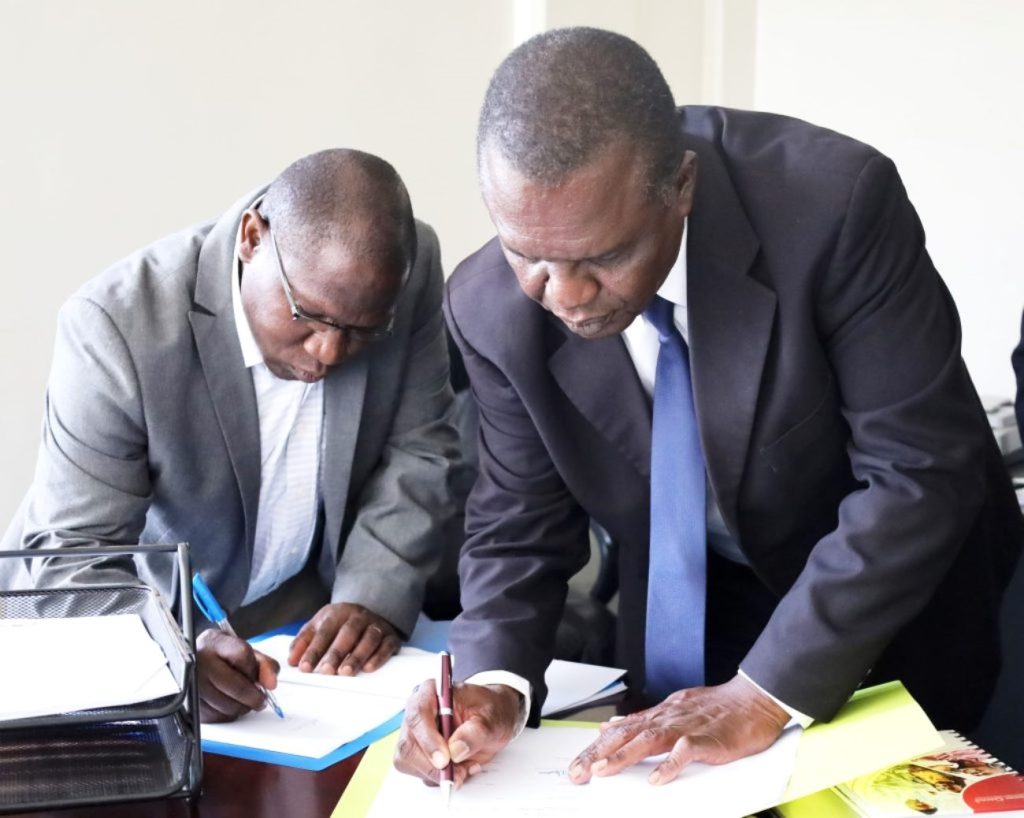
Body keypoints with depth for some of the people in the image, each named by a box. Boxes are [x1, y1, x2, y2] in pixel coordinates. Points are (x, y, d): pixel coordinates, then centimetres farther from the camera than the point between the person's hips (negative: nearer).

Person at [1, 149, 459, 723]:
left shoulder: (412, 268, -17)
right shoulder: (119, 324, -28)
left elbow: (419, 453, -7)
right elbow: (72, 551, -26)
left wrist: (376, 597, -21)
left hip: (314, 605, 4)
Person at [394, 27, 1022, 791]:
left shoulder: (834, 204, -34)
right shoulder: (491, 308, -21)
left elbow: (922, 472, -30)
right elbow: (521, 520, -10)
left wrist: (765, 691, -34)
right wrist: (495, 685, -29)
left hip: (903, 595, -1)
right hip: (690, 606, 2)